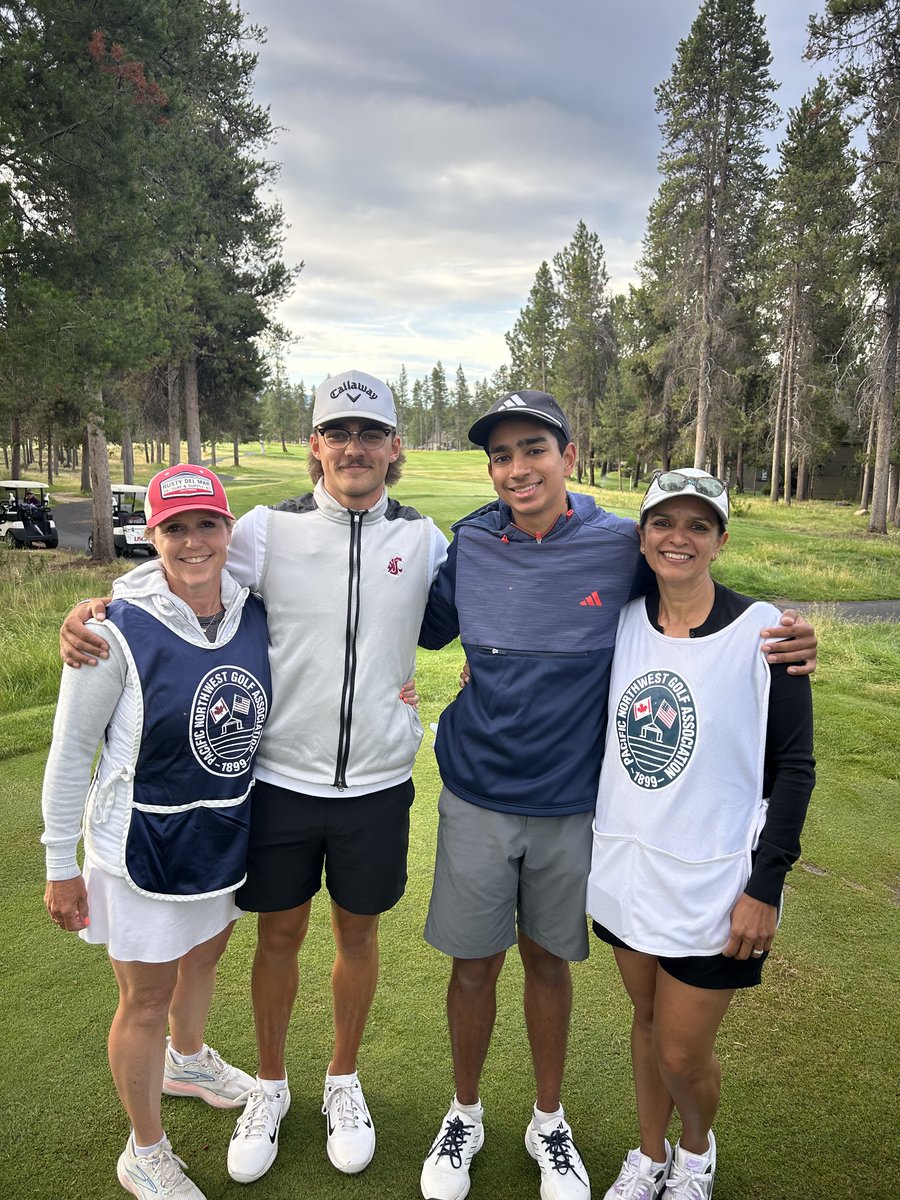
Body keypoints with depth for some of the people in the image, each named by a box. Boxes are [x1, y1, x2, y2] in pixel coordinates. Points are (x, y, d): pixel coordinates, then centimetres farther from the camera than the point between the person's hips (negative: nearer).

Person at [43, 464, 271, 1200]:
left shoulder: (254, 613, -9)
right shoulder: (119, 632, -22)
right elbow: (70, 753, -13)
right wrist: (61, 866, -8)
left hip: (229, 834, 5)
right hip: (144, 848, -5)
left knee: (205, 955, 29)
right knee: (147, 998, 13)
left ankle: (188, 1061, 60)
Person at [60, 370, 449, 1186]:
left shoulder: (422, 539, 0)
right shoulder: (269, 529, -6)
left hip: (378, 783, 1)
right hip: (281, 777, -1)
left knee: (357, 933, 17)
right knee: (280, 935, 15)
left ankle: (344, 1081, 43)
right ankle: (270, 1085, 42)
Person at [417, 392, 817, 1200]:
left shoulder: (621, 547, -11)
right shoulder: (471, 545, -5)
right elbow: (430, 626, 10)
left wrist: (786, 638, -15)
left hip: (570, 806, -1)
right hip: (477, 800, 1)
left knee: (549, 961, 18)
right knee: (473, 965, 14)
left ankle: (549, 1122, 44)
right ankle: (465, 1118, 42)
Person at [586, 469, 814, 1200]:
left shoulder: (762, 632, -13)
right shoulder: (621, 621, -2)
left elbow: (794, 768, -9)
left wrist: (766, 885, -11)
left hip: (713, 886, -3)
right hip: (627, 867, 4)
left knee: (682, 1053, 9)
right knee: (647, 1021, 22)